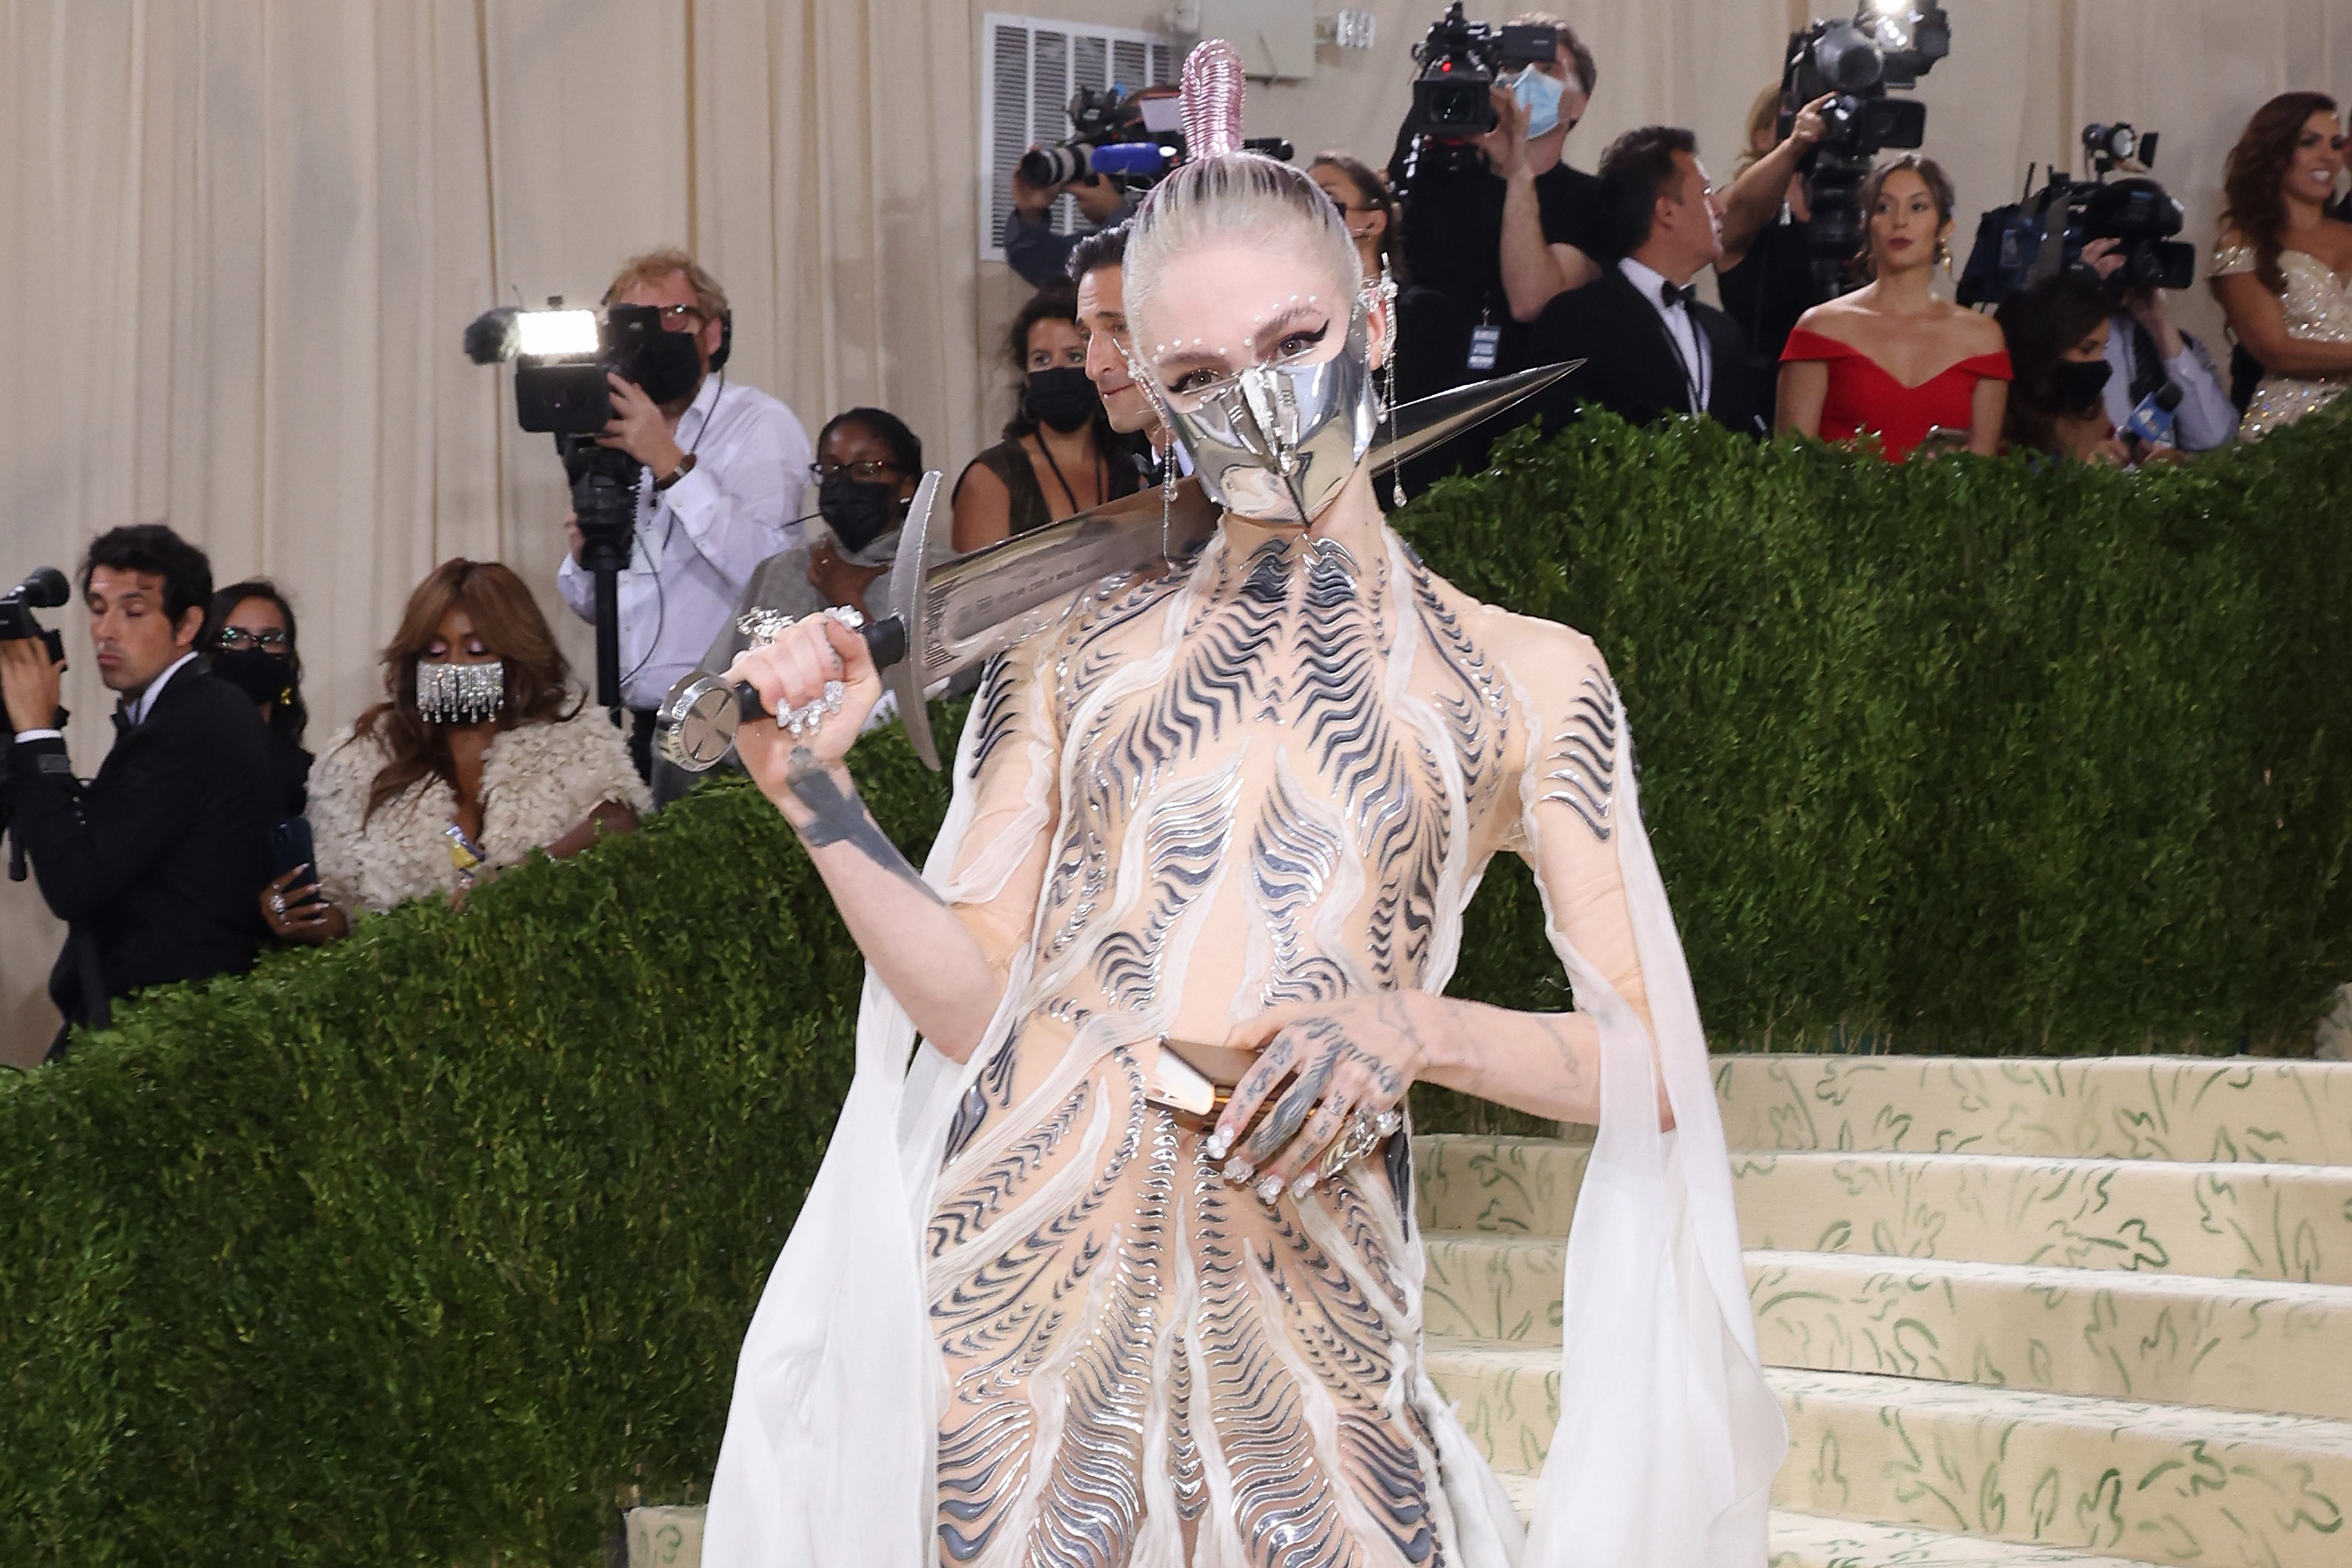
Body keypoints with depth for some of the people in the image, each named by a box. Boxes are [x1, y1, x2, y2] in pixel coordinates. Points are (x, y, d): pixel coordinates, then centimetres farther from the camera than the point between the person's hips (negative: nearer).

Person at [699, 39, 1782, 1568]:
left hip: (1296, 1307, -1)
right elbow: (972, 998, 6)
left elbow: (1651, 1069, 1)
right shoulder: (1077, 647, 10)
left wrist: (1410, 1027, -14)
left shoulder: (1522, 677, 6)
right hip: (1018, 1258, 1)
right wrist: (821, 797, -7)